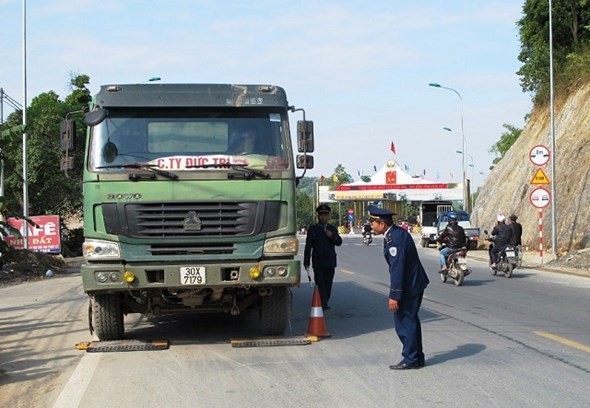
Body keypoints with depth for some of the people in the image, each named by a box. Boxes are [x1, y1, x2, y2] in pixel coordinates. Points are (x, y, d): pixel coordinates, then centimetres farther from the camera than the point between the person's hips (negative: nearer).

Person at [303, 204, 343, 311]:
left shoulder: (333, 229, 13)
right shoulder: (312, 229, 6)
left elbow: (339, 242, 2)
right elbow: (308, 246, 4)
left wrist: (332, 236, -18)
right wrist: (306, 261, 0)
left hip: (330, 262, 3)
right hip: (318, 262, -3)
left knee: (328, 284, 6)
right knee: (320, 283, -9)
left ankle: (325, 303, 16)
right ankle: (322, 304, -13)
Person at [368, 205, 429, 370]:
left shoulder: (395, 238, -24)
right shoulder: (394, 233, 7)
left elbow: (397, 268, -26)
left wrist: (394, 295, -24)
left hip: (409, 286, -10)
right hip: (414, 283, 10)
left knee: (404, 321, -2)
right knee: (410, 320, 18)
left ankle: (410, 359, 7)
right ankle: (416, 357, 28)